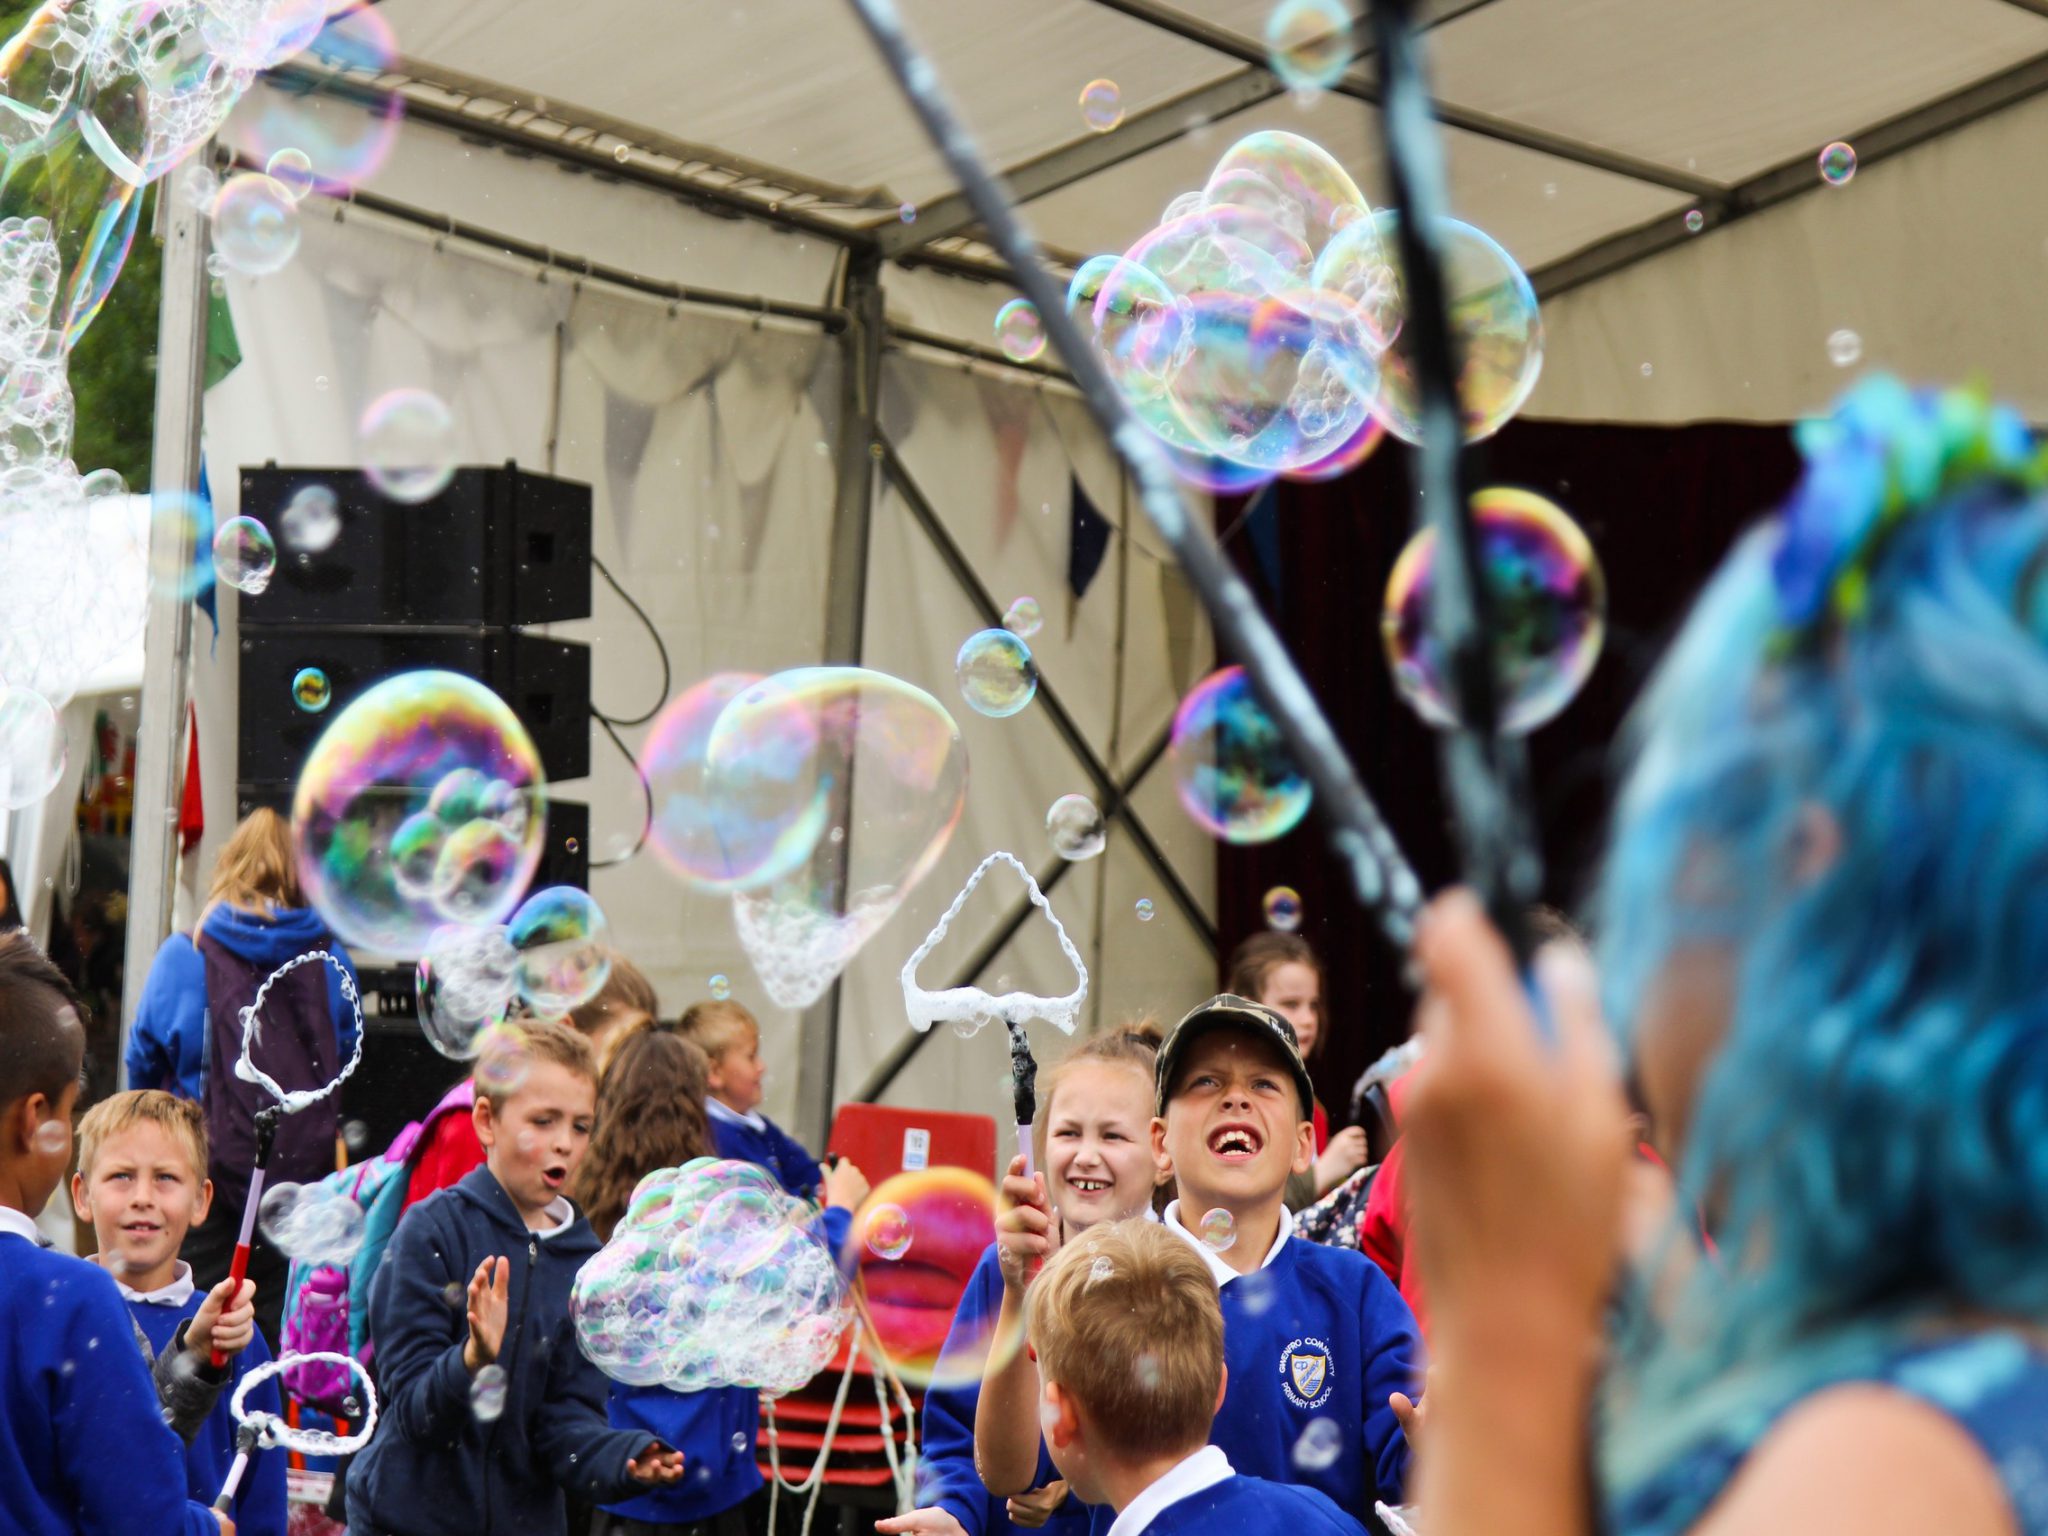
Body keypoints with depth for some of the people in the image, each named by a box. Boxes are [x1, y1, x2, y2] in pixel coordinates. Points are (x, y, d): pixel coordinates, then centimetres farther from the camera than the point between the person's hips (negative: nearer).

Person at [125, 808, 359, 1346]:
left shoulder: (184, 956, -5)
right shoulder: (330, 959, 1)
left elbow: (144, 1065, 7)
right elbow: (346, 1057, 15)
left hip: (209, 1166, -2)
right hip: (307, 1169, 2)